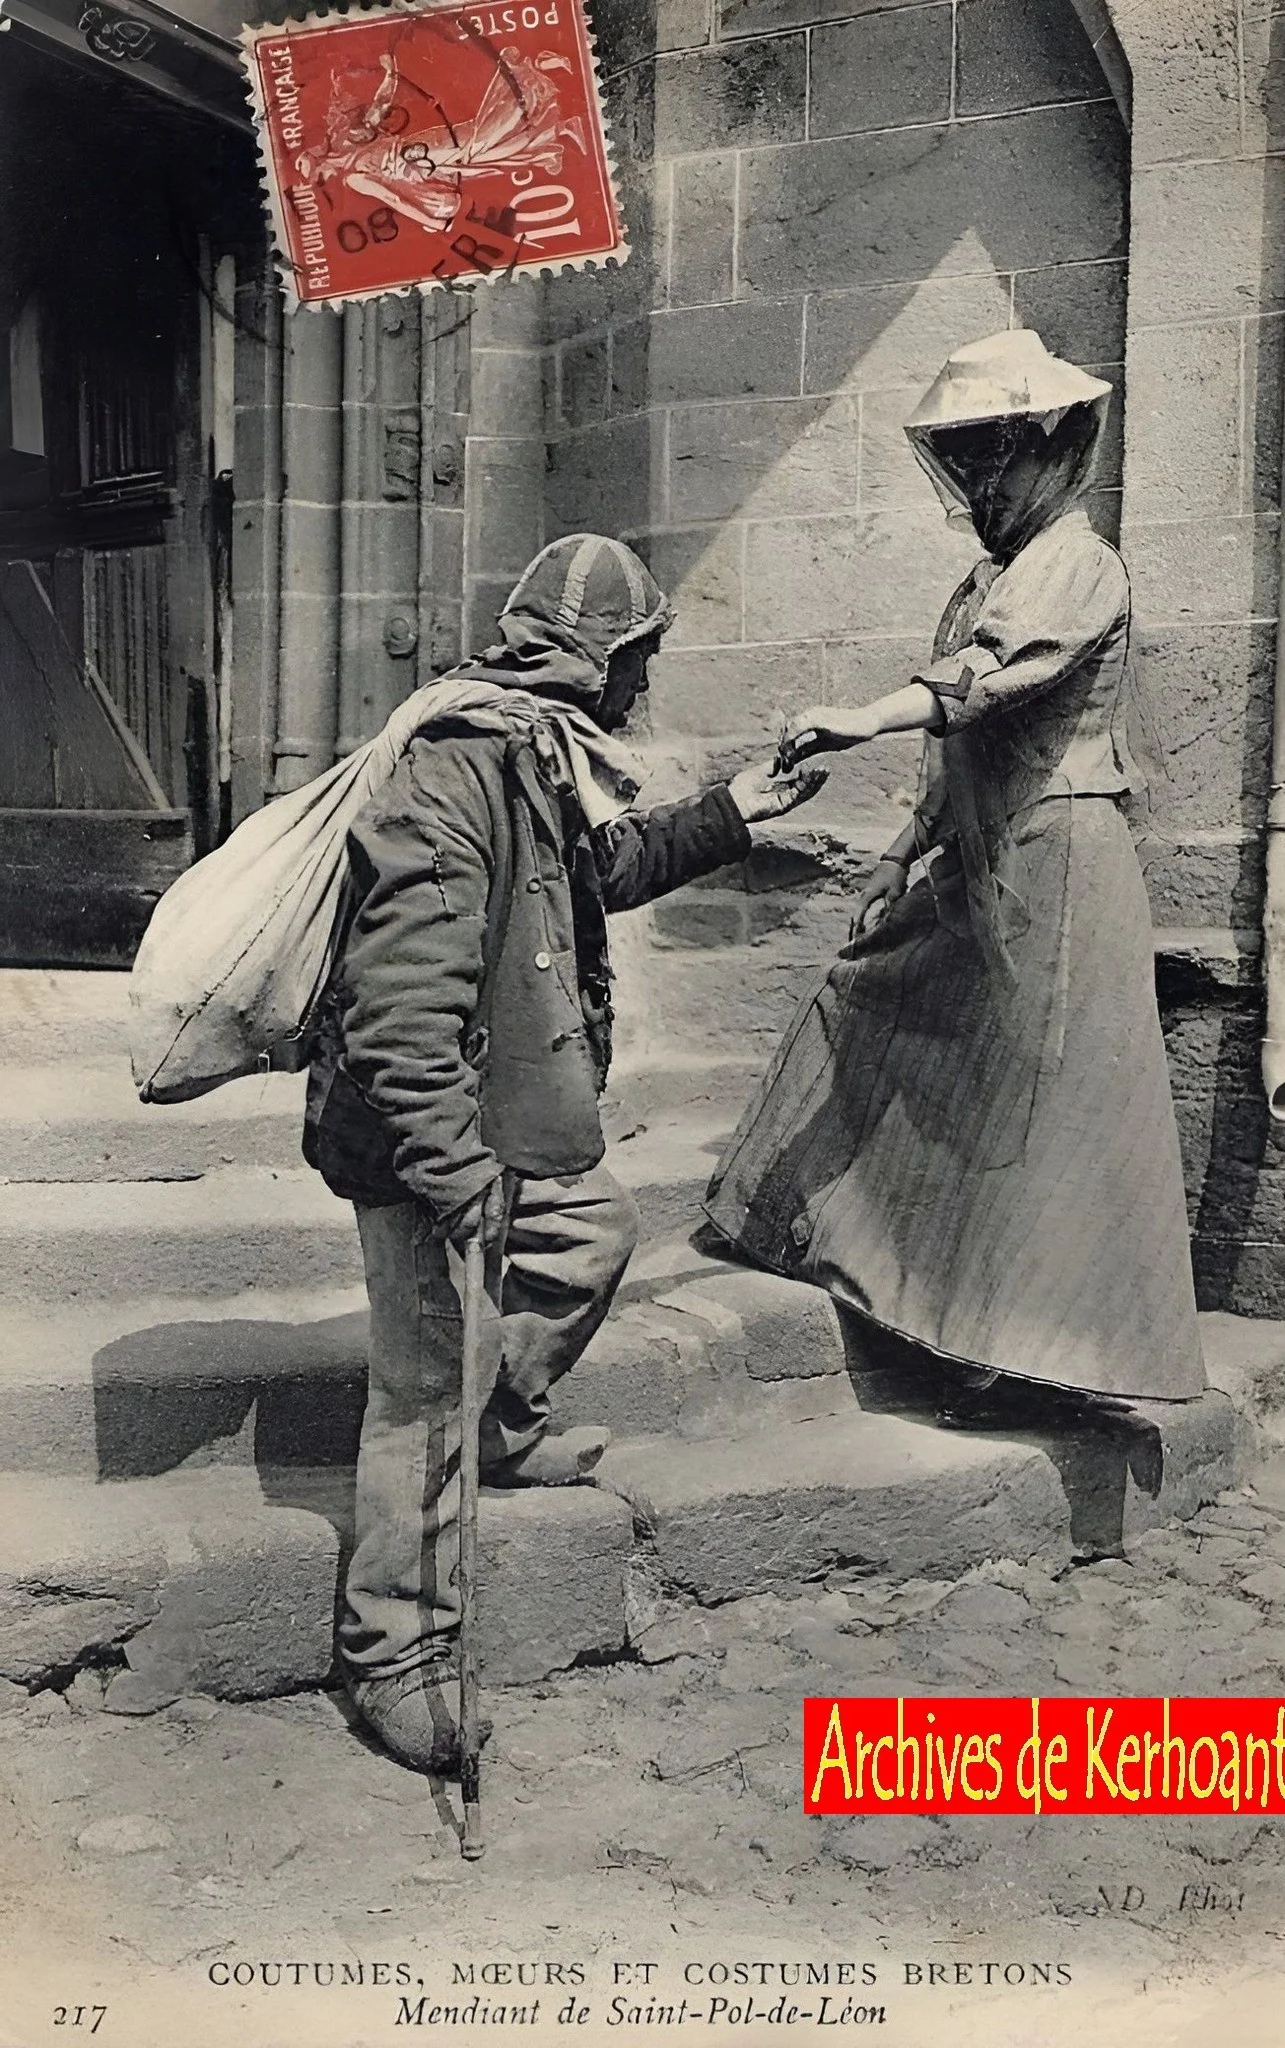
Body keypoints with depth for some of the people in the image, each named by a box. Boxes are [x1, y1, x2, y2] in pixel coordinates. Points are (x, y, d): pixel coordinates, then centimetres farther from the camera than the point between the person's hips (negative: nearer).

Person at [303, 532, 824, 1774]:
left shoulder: (550, 762, 7)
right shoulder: (453, 780, -26)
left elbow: (612, 867, 29)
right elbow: (403, 1004, -31)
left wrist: (729, 816, 27)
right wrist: (454, 1172, -31)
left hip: (515, 1120, 10)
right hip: (428, 1141, -10)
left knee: (598, 1226, 25)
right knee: (423, 1388, -1)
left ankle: (505, 1431, 43)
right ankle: (394, 1659, 14)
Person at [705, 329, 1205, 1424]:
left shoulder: (1078, 565, -11)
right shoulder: (994, 573, 17)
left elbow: (990, 675, -32)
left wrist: (860, 721, -45)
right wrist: (905, 854, 19)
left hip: (1056, 870, -9)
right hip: (978, 872, 10)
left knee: (1035, 1108, -4)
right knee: (867, 1005, 12)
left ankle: (1038, 1343, 8)